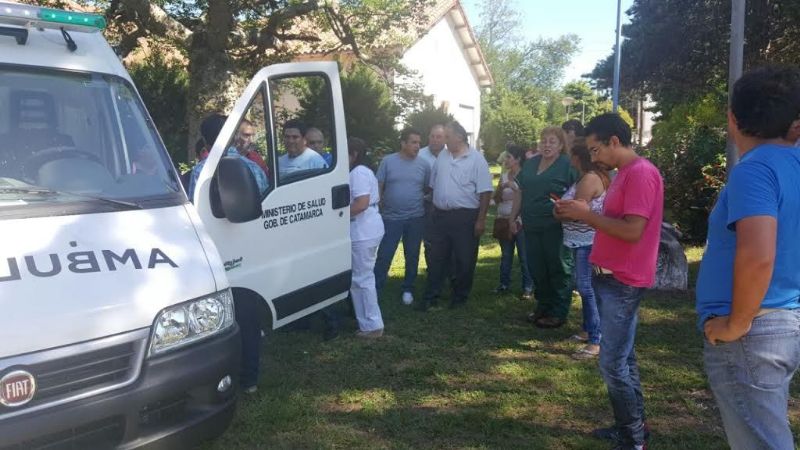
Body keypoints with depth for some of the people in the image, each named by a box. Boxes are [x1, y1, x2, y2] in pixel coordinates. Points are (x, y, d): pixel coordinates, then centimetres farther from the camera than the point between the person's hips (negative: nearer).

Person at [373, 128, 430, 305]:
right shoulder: (388, 161, -4)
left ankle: (408, 289, 26)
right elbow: (378, 187, -1)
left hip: (415, 218, 2)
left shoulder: (423, 164, 1)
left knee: (412, 256, 12)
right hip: (391, 218, -2)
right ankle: (375, 289, 7)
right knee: (384, 256, -1)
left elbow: (428, 189, 11)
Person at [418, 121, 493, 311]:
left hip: (465, 217, -5)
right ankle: (430, 296, 17)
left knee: (464, 260, 5)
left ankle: (460, 297, 20)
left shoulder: (476, 159, -8)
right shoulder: (442, 156, 9)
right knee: (436, 258, 9)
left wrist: (481, 219, -13)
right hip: (440, 215, 5)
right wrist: (433, 210, 12)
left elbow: (485, 192, -10)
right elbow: (433, 185, 16)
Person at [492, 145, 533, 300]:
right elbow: (496, 199, 9)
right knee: (505, 255, 14)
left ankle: (528, 287, 4)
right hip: (504, 220, 6)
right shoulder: (504, 176, 10)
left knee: (524, 256, -3)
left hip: (520, 221, -6)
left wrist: (514, 187, -21)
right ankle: (504, 284, 23)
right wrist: (501, 188, -8)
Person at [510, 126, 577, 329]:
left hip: (556, 227, -6)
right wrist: (513, 217, 14)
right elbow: (520, 192, 17)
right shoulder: (530, 164, 13)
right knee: (537, 269, 13)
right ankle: (543, 306, 28)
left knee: (558, 270, 3)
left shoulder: (568, 165, -7)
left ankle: (559, 313, 12)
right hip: (532, 226, 6)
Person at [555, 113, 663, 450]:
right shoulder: (623, 173, 15)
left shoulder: (641, 173, -17)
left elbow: (632, 230, -25)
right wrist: (582, 213, 2)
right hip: (610, 277, 10)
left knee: (613, 364, -4)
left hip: (623, 283, -10)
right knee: (623, 359, 16)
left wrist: (586, 214, -17)